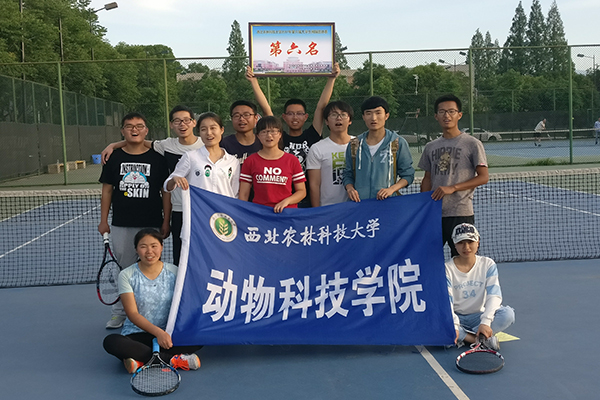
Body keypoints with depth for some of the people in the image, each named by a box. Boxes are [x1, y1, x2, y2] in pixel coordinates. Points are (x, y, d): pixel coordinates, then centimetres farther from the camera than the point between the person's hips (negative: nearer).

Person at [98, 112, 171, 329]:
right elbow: (107, 190, 9)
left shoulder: (157, 158, 0)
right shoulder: (114, 158, 5)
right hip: (121, 226, 1)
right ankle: (119, 312, 21)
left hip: (151, 225, -1)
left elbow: (166, 192, 3)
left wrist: (166, 221, -1)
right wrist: (103, 221, 5)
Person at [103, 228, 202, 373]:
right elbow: (133, 314, -9)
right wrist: (158, 332, -24)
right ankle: (174, 360, -29)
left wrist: (168, 333, -16)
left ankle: (142, 361, -27)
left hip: (168, 334, 1)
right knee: (111, 341, -33)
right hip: (136, 335, -1)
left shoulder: (173, 272, 2)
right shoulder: (126, 275, -2)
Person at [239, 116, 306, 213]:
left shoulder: (292, 160, 8)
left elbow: (302, 191, 10)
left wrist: (286, 201, -7)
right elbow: (244, 194, 8)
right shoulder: (250, 161, 8)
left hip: (287, 212, 0)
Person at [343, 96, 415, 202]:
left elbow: (408, 174, 8)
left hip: (387, 203, -3)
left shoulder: (398, 143, 5)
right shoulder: (354, 145, 12)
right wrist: (349, 188, -2)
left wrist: (391, 189, -8)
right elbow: (348, 174, 19)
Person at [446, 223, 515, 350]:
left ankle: (462, 338, -26)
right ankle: (484, 340, -29)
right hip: (456, 318, -1)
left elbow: (494, 295, -14)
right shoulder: (447, 269, -6)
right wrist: (454, 327, -34)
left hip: (478, 317, 2)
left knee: (508, 313, -27)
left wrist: (485, 322, -31)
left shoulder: (488, 264, -2)